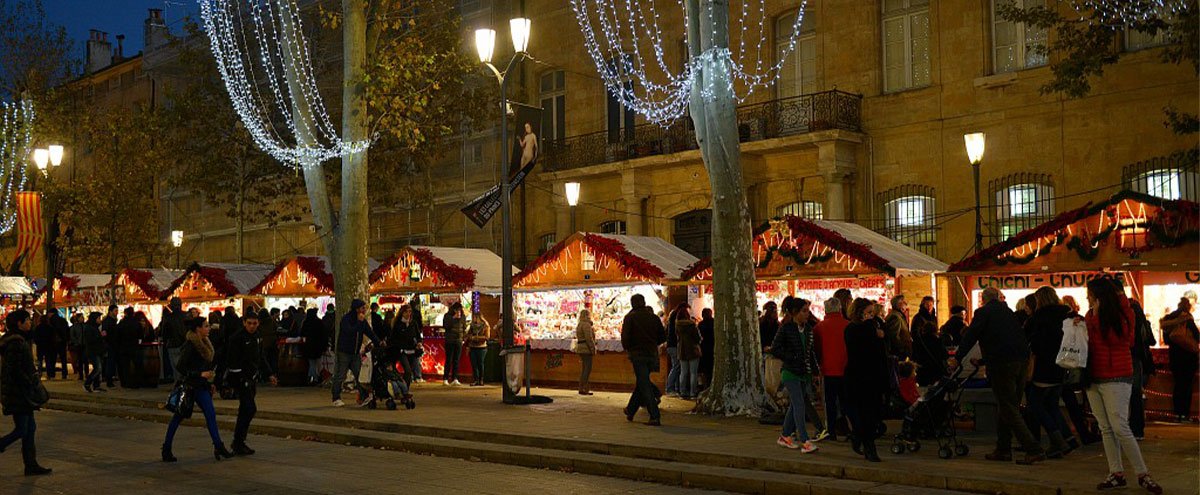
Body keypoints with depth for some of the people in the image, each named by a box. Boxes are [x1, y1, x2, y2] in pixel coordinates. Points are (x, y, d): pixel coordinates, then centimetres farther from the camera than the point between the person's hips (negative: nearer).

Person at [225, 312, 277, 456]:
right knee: (250, 409, -14)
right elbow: (232, 361, -17)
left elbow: (261, 357, 22)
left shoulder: (258, 337, 11)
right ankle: (238, 444, -8)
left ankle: (238, 443, 20)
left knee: (245, 411, 12)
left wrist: (269, 374, 18)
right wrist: (236, 379, -23)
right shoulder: (237, 338, -13)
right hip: (241, 379, -8)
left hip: (252, 378, 8)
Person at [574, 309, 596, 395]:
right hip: (586, 349, -10)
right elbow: (589, 338, -19)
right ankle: (583, 389, -12)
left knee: (584, 369, 14)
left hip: (580, 348, 10)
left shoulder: (579, 324, 17)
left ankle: (582, 388, 16)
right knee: (588, 369, -9)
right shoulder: (586, 325, -14)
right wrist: (593, 349, -16)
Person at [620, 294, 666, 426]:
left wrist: (627, 348, 6)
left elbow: (625, 336, -13)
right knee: (641, 383, 18)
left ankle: (655, 417, -13)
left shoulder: (630, 317, -5)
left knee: (644, 385, -4)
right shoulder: (654, 317, 8)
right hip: (652, 354, 5)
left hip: (638, 354, -5)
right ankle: (630, 411, 31)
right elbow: (663, 337, 9)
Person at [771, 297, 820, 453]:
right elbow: (775, 349, -13)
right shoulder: (786, 329, -9)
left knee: (794, 406, 13)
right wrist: (792, 359, -15)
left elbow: (811, 350, 15)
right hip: (791, 373, -7)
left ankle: (785, 436, 25)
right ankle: (805, 442, -14)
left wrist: (814, 369, 5)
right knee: (799, 406, -12)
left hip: (804, 374, 7)